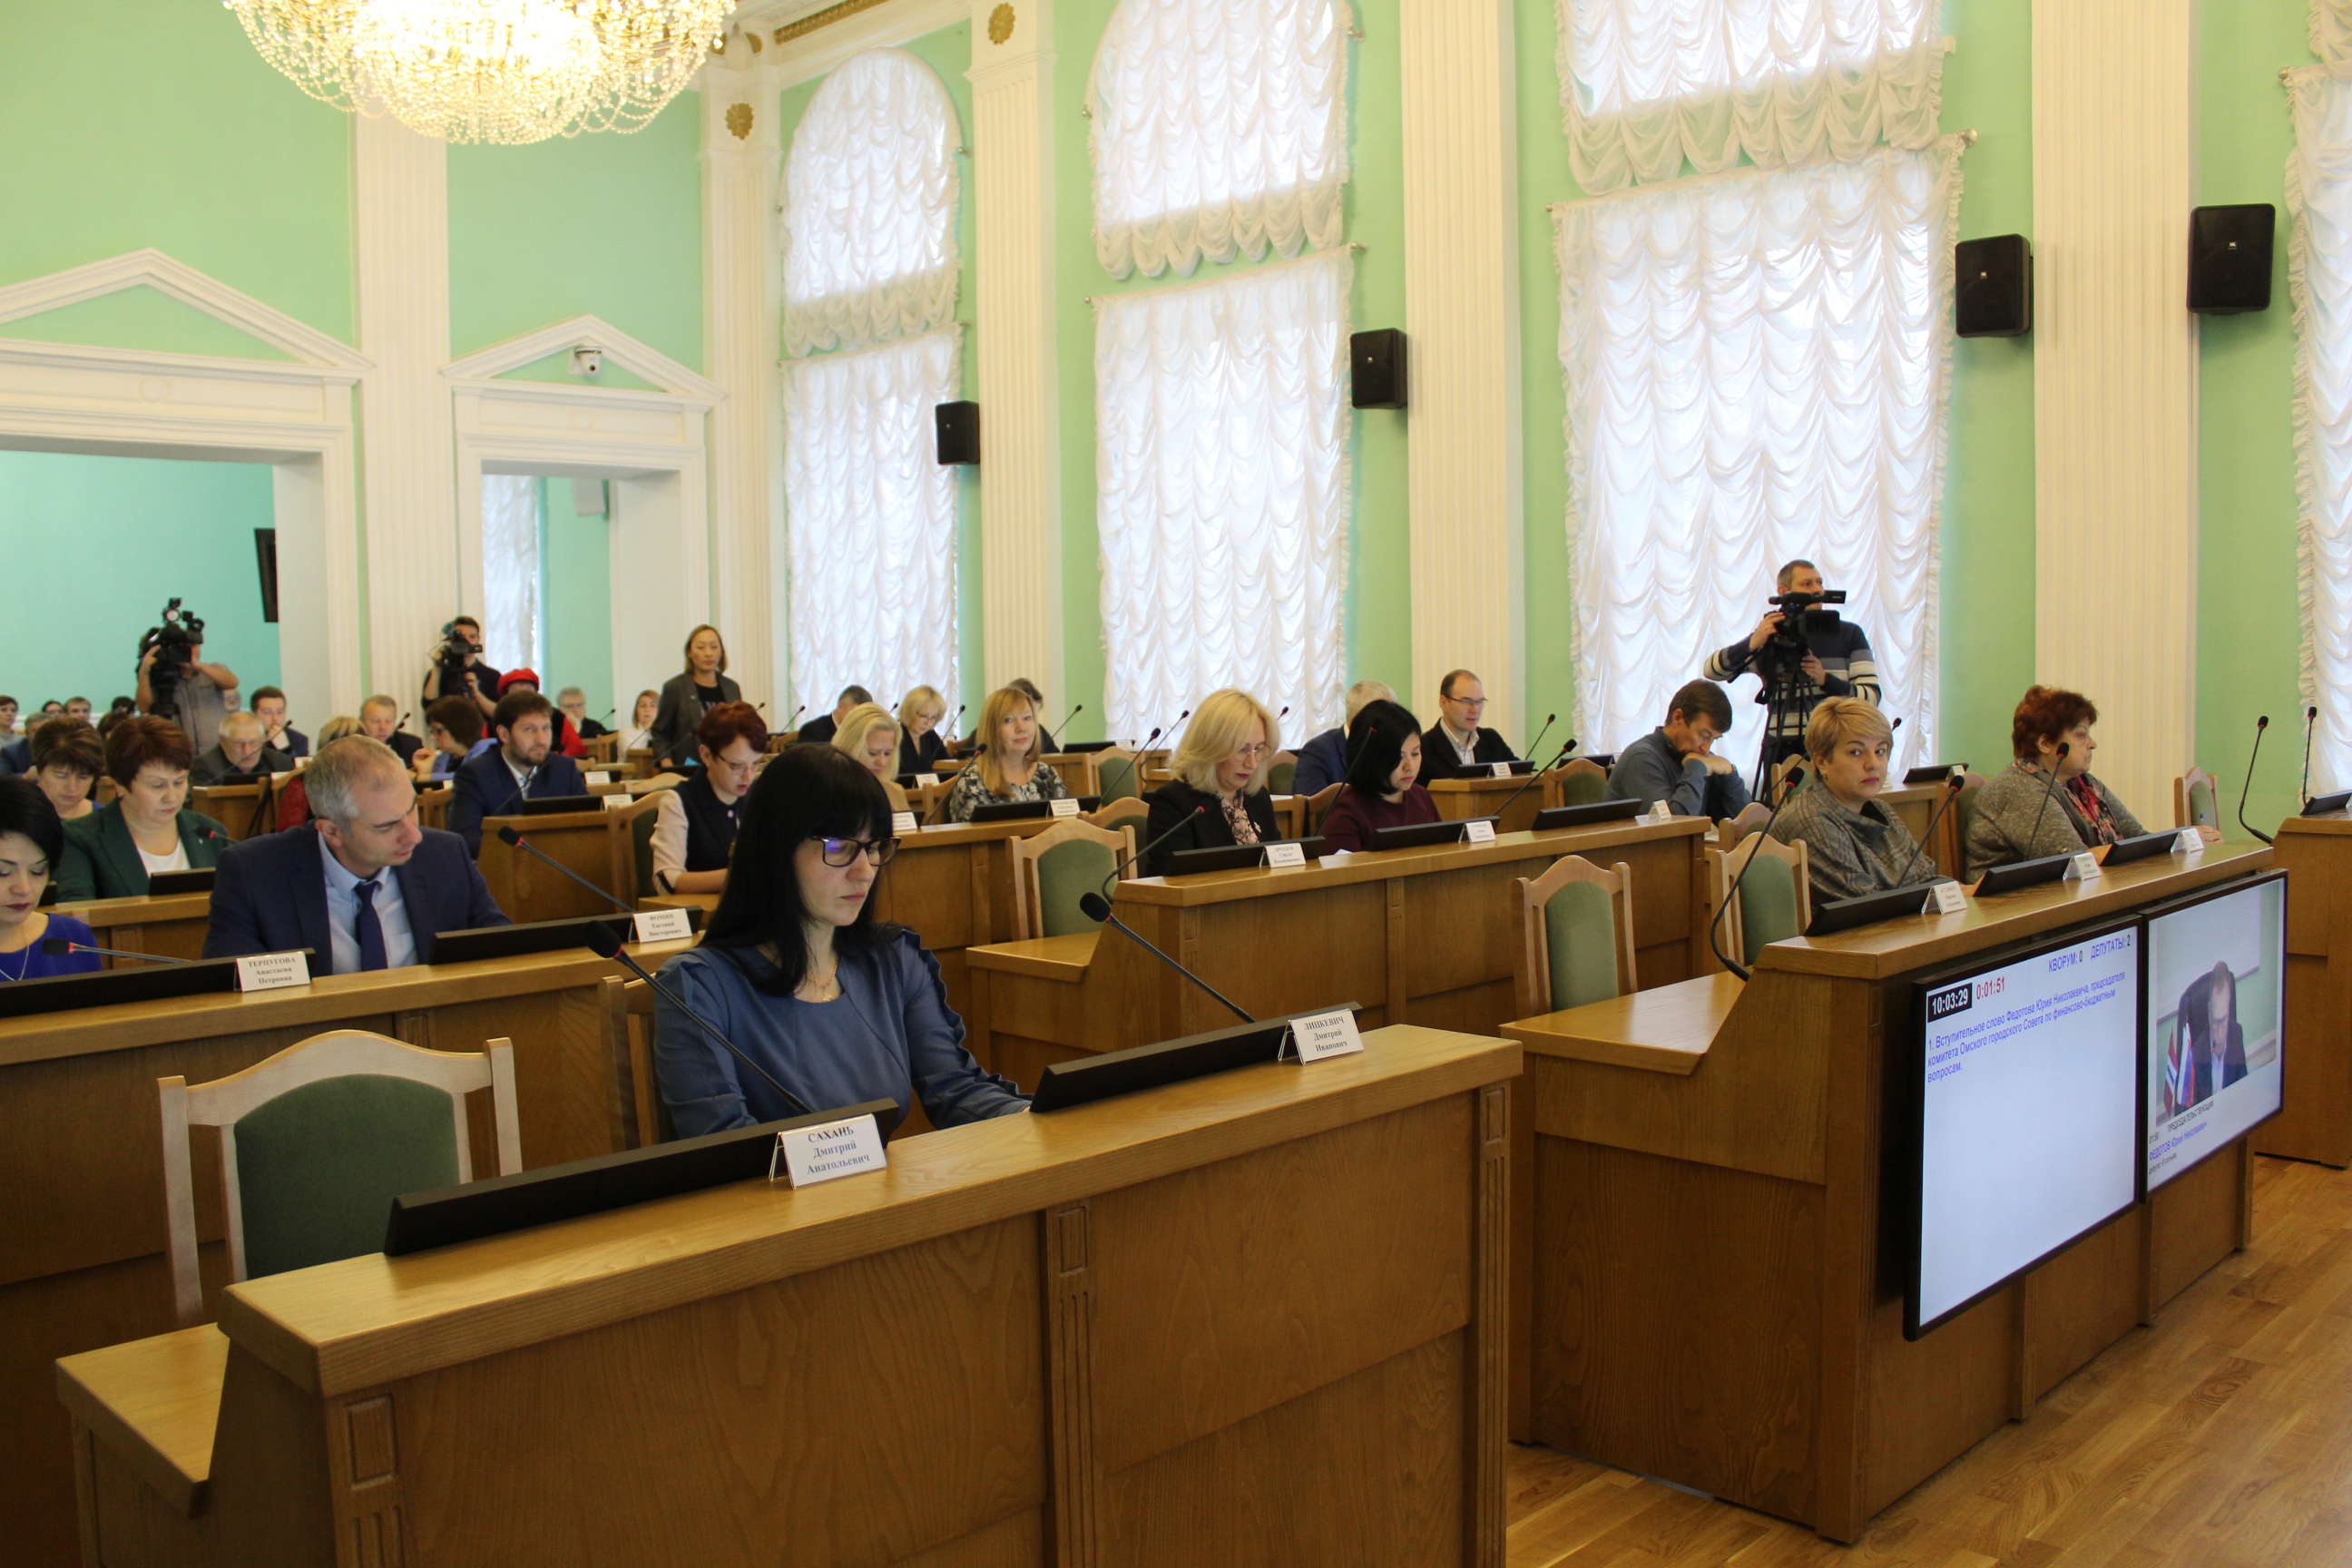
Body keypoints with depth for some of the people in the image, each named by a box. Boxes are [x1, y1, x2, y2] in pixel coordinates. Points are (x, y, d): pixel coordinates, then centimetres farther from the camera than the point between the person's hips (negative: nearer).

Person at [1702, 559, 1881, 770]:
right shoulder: (1772, 637, 6)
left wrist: (1826, 680, -14)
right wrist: (1752, 644, -22)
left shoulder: (1849, 634, 8)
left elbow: (1871, 697, 1)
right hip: (1784, 751, 0)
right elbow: (1711, 670, -6)